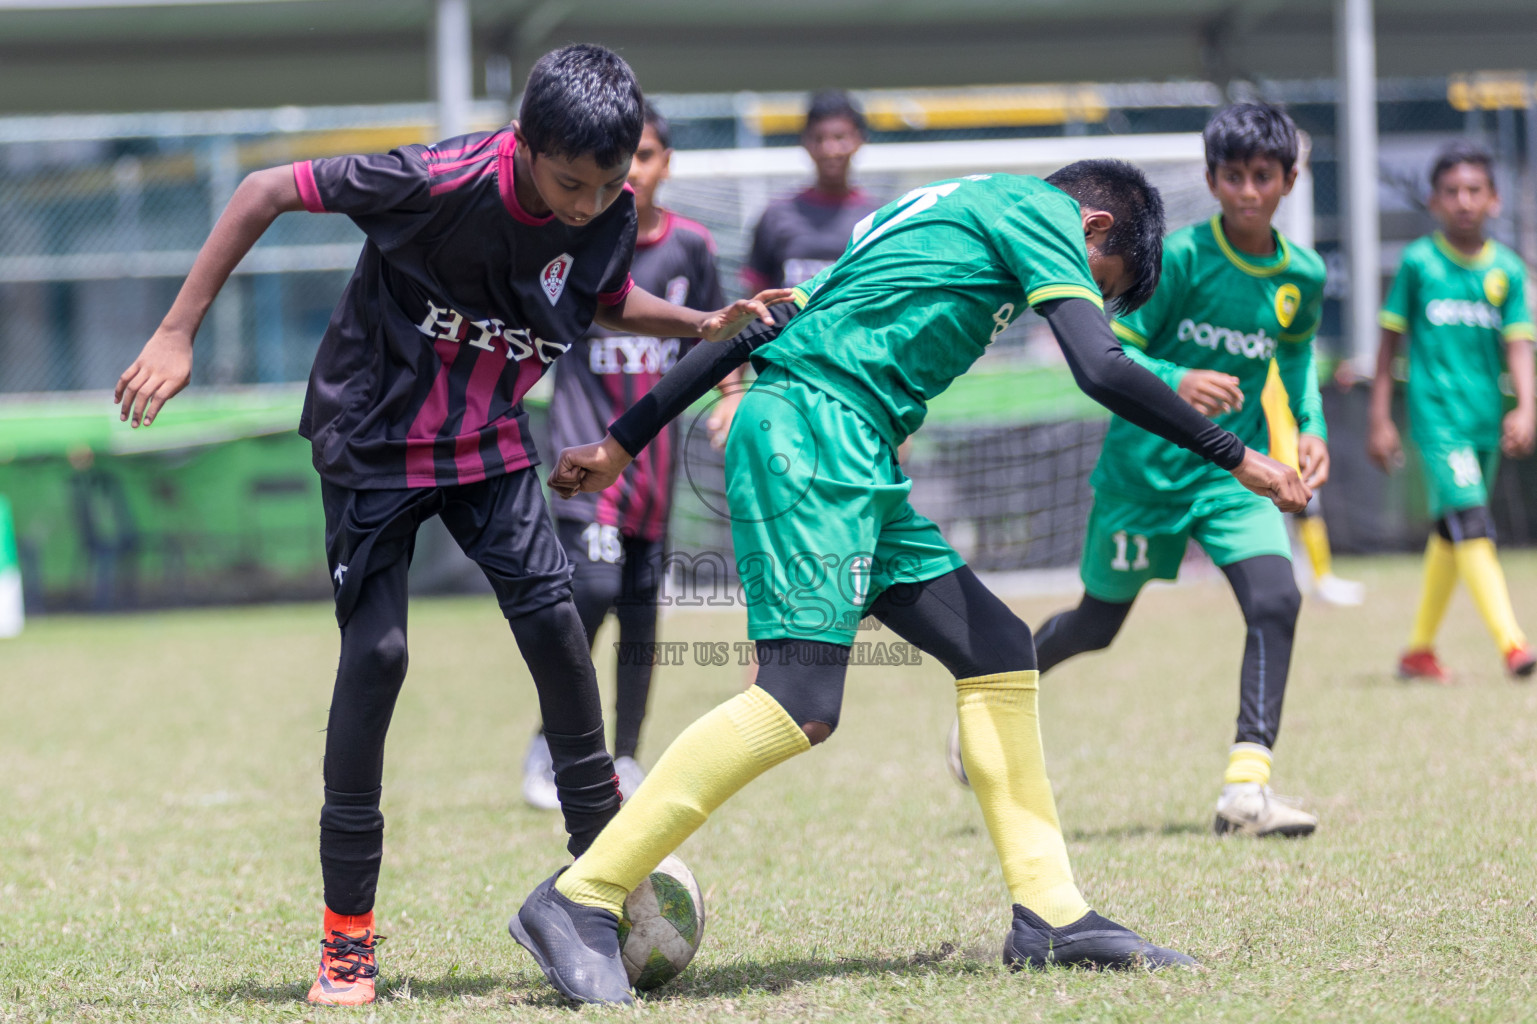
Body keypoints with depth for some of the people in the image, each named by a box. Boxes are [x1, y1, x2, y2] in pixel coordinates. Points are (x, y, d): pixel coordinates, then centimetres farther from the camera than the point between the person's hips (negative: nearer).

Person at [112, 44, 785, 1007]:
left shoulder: (613, 215, -12)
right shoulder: (444, 182, -29)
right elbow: (266, 191, -22)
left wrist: (705, 324, -7)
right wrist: (177, 334, -21)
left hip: (490, 441, 4)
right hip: (376, 432, -4)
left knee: (552, 612, -12)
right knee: (377, 647, -10)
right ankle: (347, 935, -2)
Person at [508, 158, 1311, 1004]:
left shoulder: (934, 214, 30)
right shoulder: (1040, 210, 5)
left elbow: (752, 330, 27)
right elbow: (1101, 369, -9)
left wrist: (621, 443, 26)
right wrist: (1238, 460, 0)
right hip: (814, 431, -10)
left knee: (997, 648, 10)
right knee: (803, 702, -19)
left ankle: (1049, 916, 8)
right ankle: (580, 901, -19)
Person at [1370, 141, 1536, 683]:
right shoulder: (1418, 262, -2)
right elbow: (1391, 339, 3)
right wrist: (1380, 419, 2)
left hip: (1486, 419, 4)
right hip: (1436, 413, -4)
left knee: (1450, 534, 14)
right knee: (1469, 522, -19)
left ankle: (1419, 650, 27)